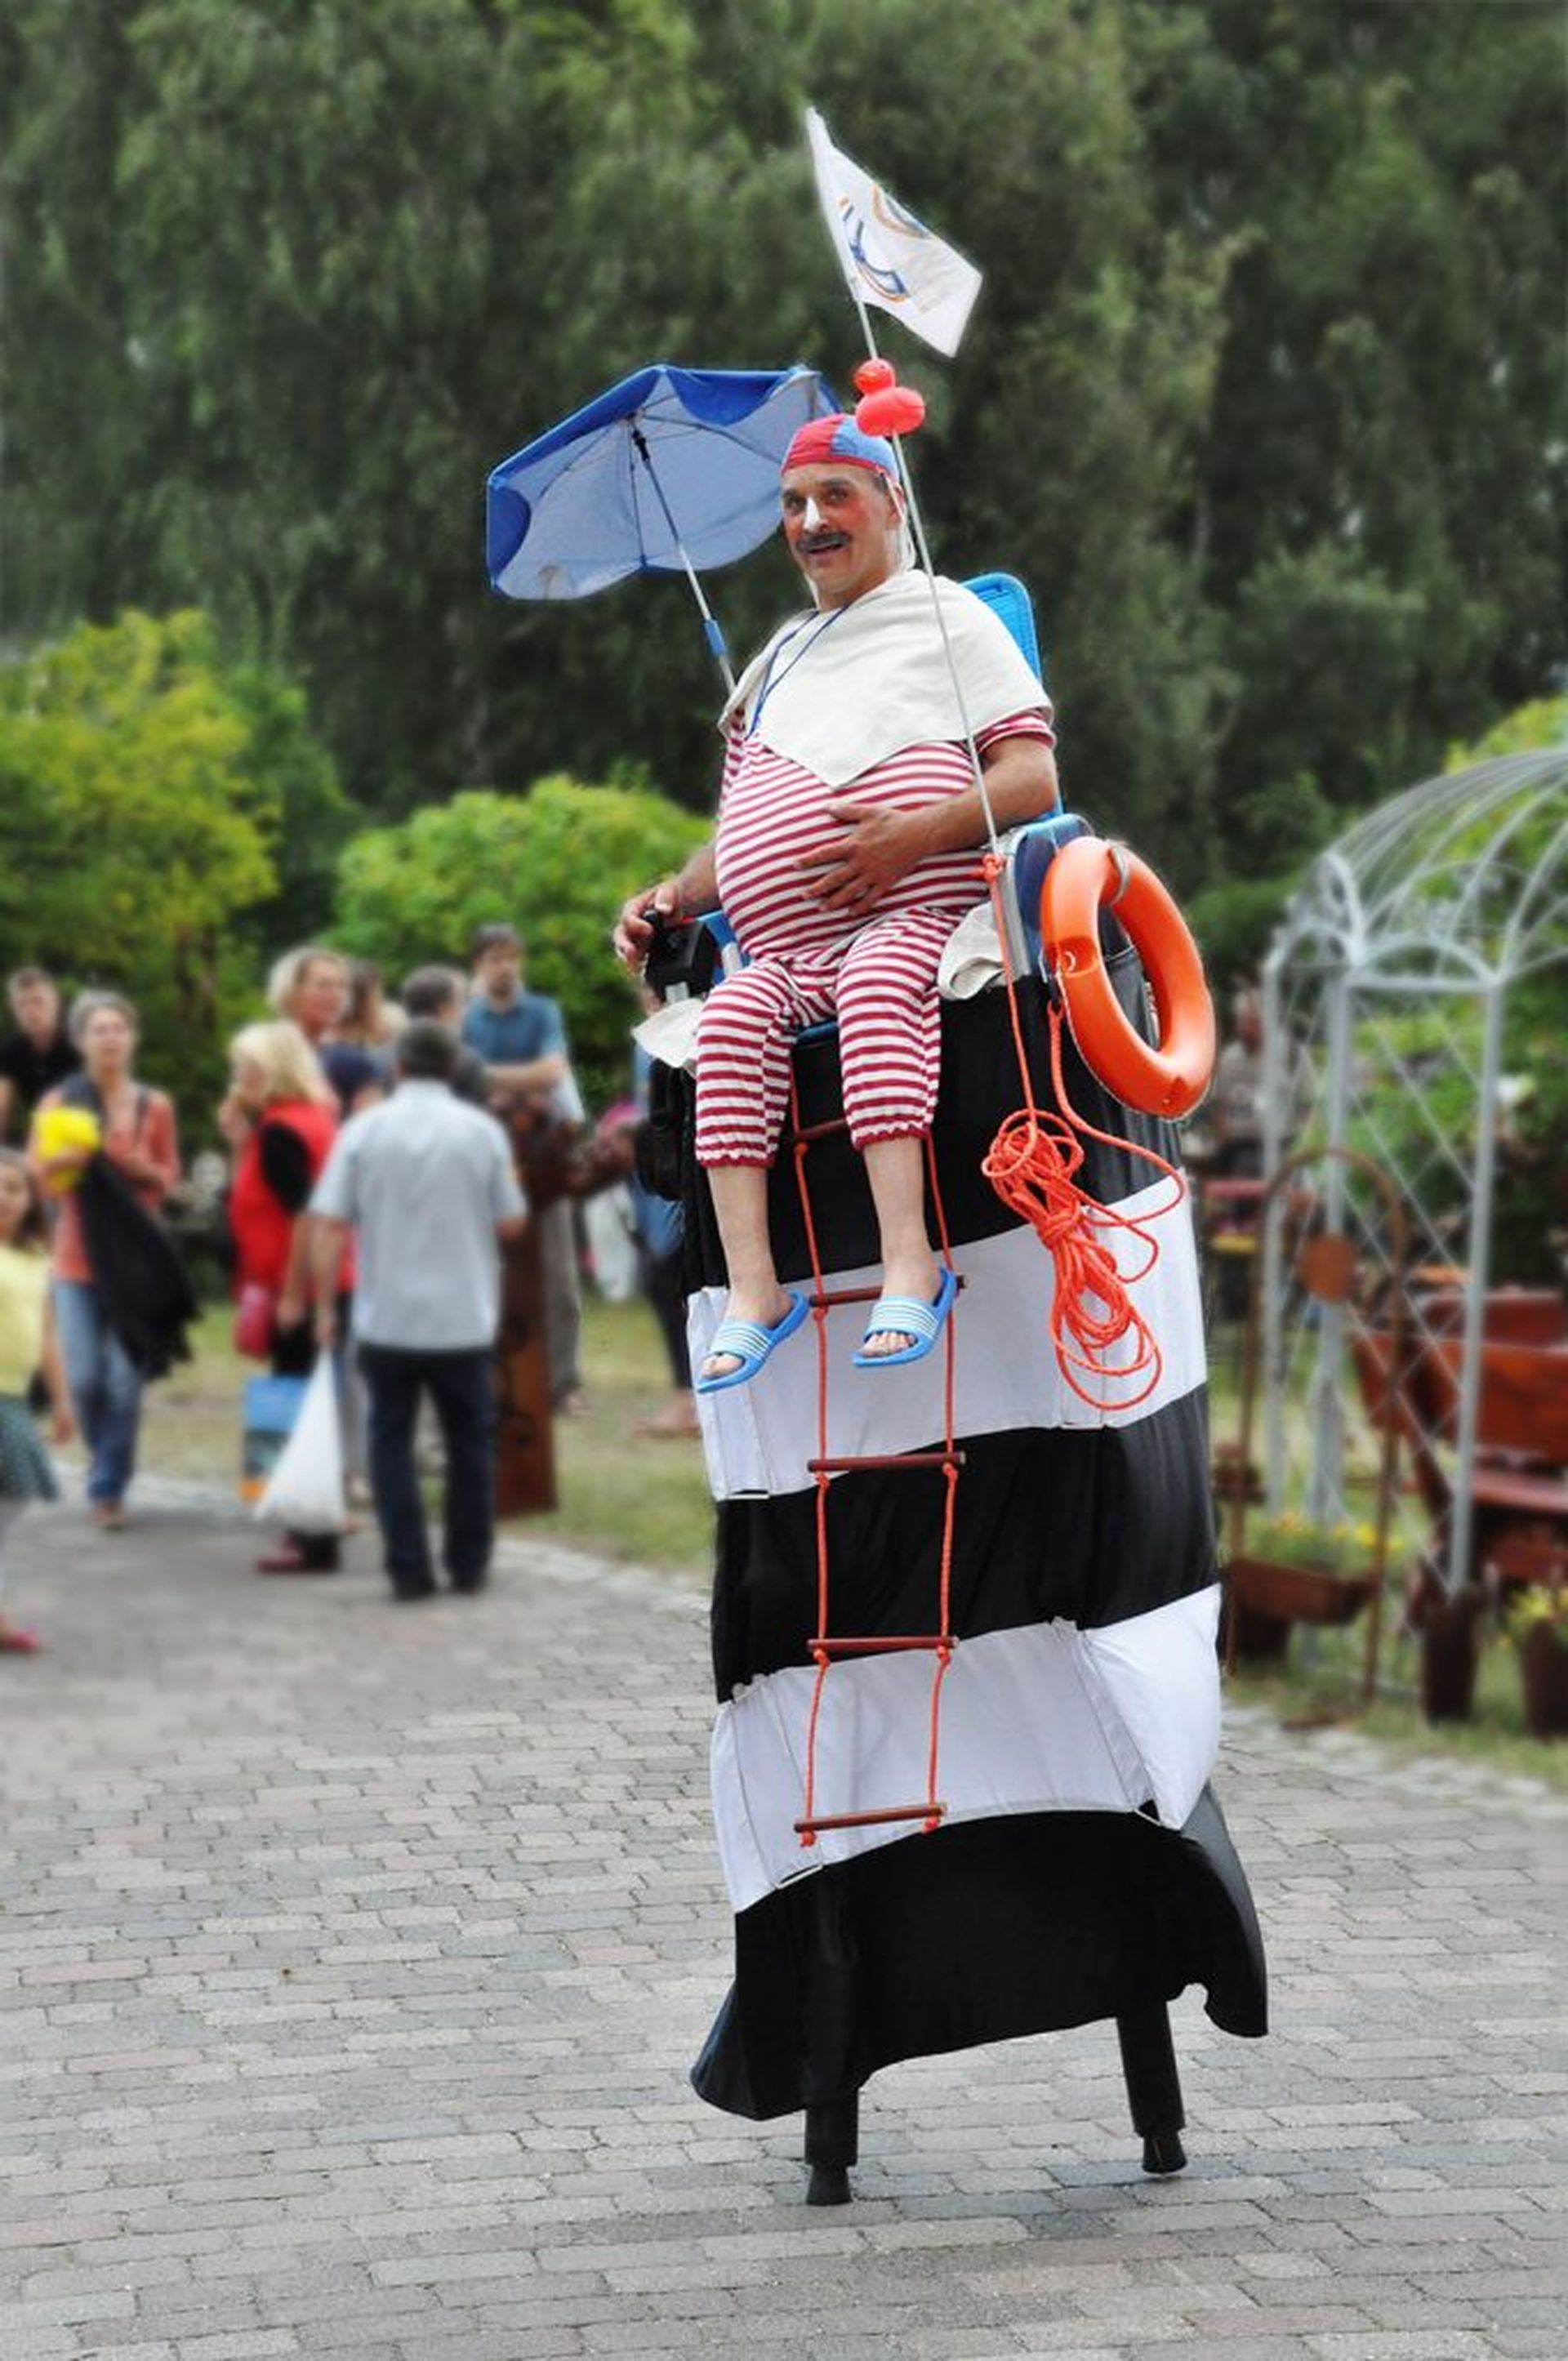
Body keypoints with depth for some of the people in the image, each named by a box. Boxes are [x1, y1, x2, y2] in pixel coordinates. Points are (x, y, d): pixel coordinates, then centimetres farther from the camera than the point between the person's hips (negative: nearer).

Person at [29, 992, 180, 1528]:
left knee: (125, 1380, -6)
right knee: (84, 1378, -5)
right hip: (78, 1257, 0)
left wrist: (146, 1170, -13)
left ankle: (109, 1487, 6)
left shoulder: (155, 1107, 3)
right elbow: (33, 1174, 1)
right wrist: (61, 1161, -20)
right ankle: (106, 1460, 23)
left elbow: (170, 1177, 9)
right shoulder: (59, 1103, 2)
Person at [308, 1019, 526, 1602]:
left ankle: (408, 1569, 3)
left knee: (391, 1440, 8)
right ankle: (468, 1565, 20)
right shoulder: (482, 1132, -3)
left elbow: (327, 1226, -7)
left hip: (387, 1319, -1)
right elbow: (510, 1222, 1)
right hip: (464, 1317, 1)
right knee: (469, 1442, 14)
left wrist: (325, 1306, 0)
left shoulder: (364, 1131, -4)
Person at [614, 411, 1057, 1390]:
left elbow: (1034, 776, 1)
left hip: (915, 916, -5)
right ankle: (754, 1286, -37)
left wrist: (914, 834, -15)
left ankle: (909, 1262, -49)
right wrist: (673, 897, 12)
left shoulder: (947, 616, 13)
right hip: (792, 951, 5)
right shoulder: (777, 662, 32)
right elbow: (740, 835, 33)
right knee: (734, 1013, -28)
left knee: (877, 986, -38)